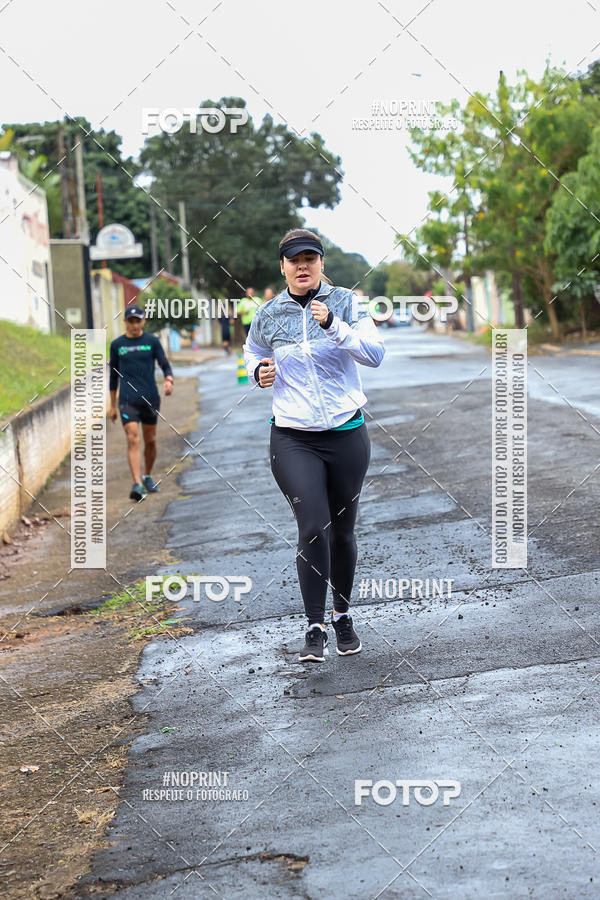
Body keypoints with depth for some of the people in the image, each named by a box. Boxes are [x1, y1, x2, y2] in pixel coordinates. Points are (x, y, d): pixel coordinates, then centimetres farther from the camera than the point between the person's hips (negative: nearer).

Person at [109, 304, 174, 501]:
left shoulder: (152, 341, 5)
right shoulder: (117, 344, 7)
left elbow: (165, 364, 2)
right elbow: (114, 375, 13)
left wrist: (169, 380, -22)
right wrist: (113, 406, 14)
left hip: (150, 398, 1)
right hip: (127, 400, -1)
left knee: (150, 441, 9)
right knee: (133, 439, -14)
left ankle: (148, 477, 32)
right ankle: (137, 485, -21)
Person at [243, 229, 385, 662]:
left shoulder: (345, 302, -3)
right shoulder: (268, 315, 2)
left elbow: (375, 354, -16)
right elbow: (253, 351, 22)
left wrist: (333, 324, -29)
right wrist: (259, 372, 0)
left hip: (346, 434, 1)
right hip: (293, 438, 0)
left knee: (342, 530, 11)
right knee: (312, 528, -13)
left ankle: (343, 615, 32)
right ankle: (315, 630, -3)